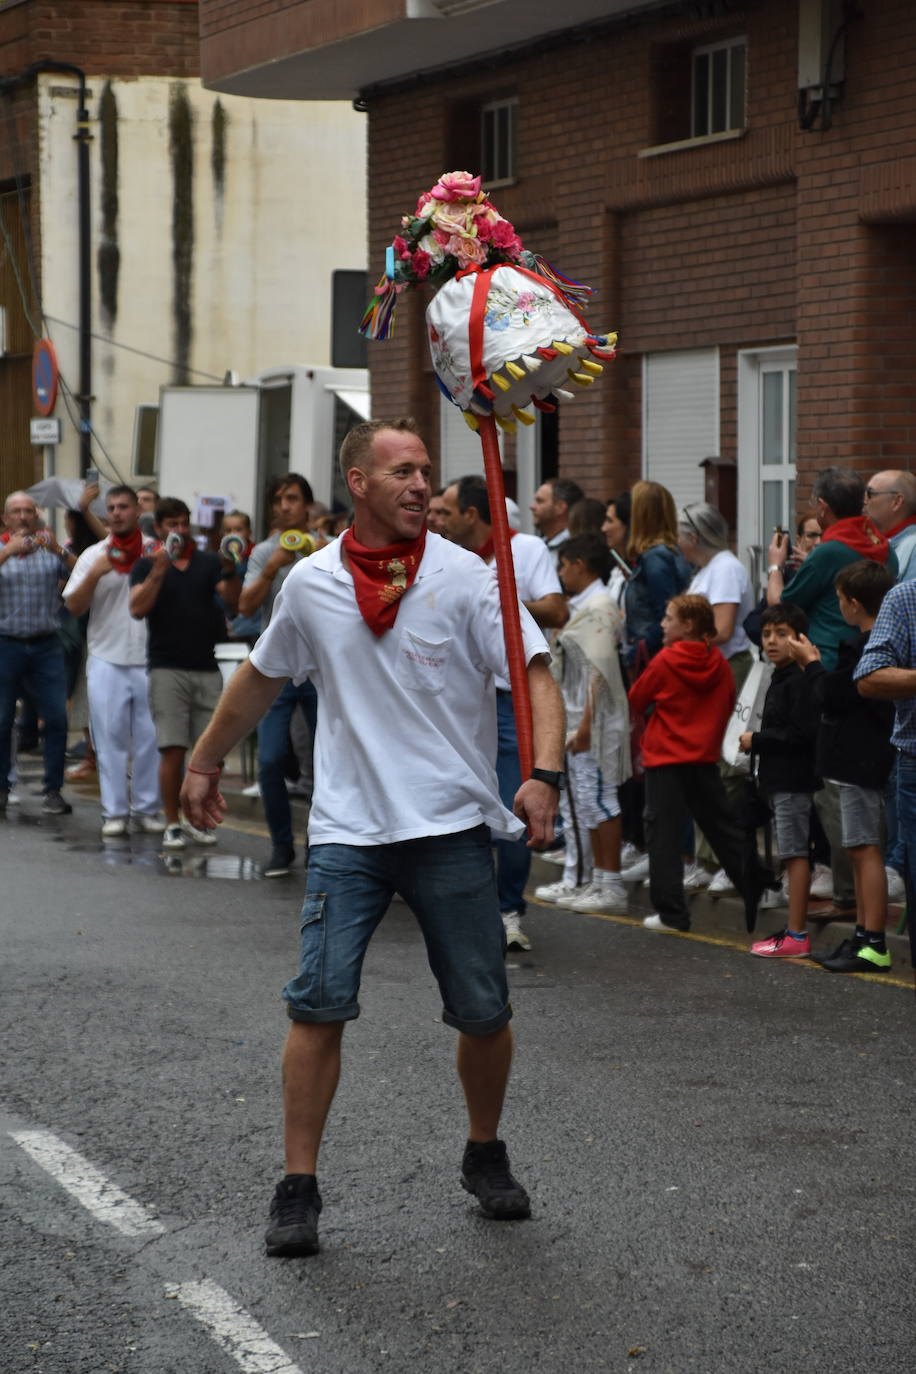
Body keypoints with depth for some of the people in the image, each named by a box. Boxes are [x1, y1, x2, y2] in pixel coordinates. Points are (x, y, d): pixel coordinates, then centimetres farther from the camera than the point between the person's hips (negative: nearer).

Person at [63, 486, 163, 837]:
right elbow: (74, 607, 1)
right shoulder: (93, 555, 6)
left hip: (151, 659, 0)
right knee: (111, 738, 1)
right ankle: (114, 812, 6)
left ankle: (146, 808, 11)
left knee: (150, 738, 3)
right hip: (107, 660, 0)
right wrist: (94, 574, -13)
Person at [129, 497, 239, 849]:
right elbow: (138, 609, -10)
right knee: (173, 750, -7)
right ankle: (172, 824, 1)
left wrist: (229, 571, -19)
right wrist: (159, 571, -20)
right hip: (168, 669, -2)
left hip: (207, 669, 2)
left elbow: (233, 602, -1)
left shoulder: (209, 563, 11)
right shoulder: (146, 566, 6)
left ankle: (197, 820, 12)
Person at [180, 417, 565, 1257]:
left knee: (484, 1013, 5)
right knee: (319, 1005, -7)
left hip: (453, 826, -1)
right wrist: (206, 761, 29)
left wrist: (544, 773, -24)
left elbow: (535, 676, -8)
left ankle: (485, 1156, 29)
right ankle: (298, 1188, 2)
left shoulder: (464, 576, -3)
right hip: (348, 830, 1)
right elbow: (261, 678, 21)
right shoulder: (312, 583, 4)